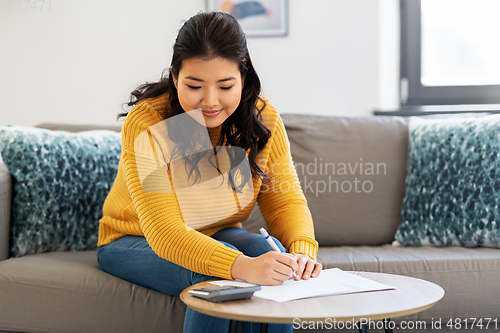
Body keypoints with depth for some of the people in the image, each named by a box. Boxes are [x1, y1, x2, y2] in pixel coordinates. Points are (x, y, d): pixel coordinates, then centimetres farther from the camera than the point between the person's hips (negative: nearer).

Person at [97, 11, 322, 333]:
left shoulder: (262, 118, -13)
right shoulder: (147, 124, -27)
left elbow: (286, 200, -11)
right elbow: (165, 232, -34)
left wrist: (302, 251, -34)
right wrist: (242, 266, -51)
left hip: (220, 235, 4)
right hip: (135, 242, -3)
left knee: (269, 250, -27)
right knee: (218, 272, -32)